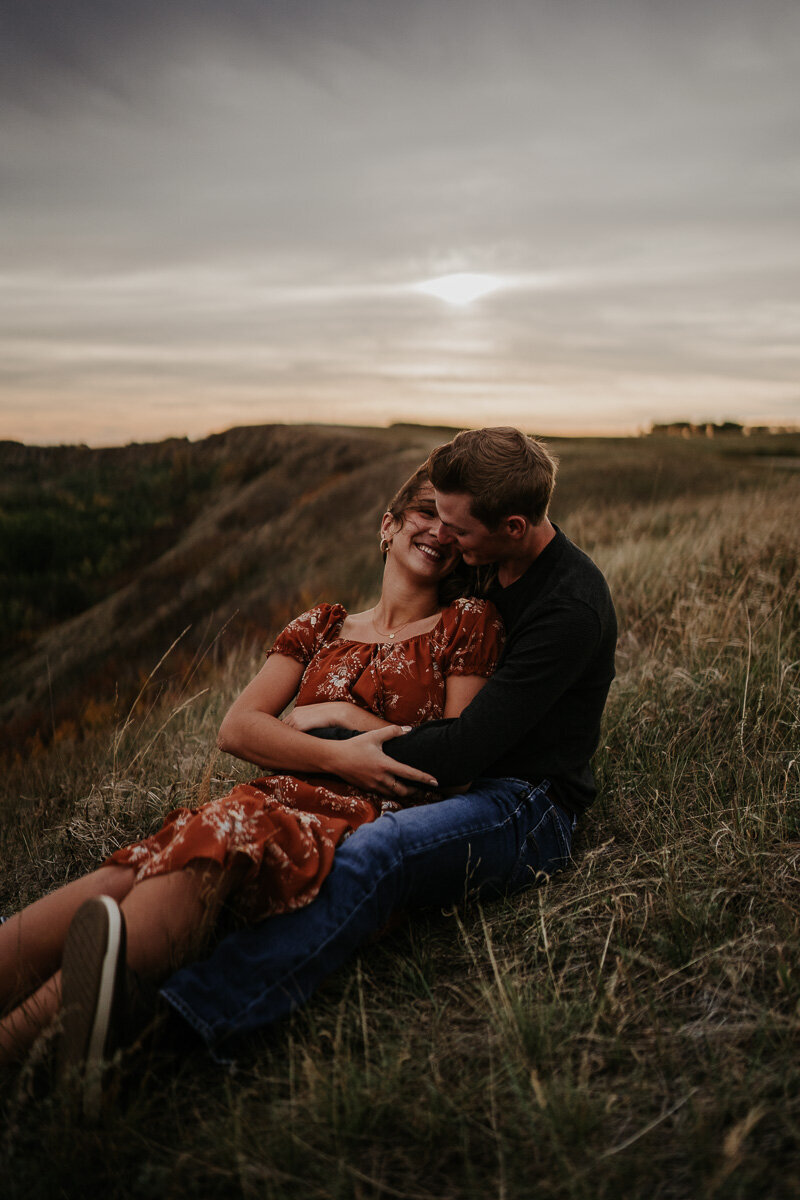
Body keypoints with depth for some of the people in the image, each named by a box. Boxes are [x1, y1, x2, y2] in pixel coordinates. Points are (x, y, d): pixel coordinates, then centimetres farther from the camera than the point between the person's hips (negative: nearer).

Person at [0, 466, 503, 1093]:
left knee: (225, 835, -35)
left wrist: (336, 714, 4)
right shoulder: (324, 625, 22)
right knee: (127, 875, -25)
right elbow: (238, 725, 9)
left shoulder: (468, 623, 13)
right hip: (283, 802, 4)